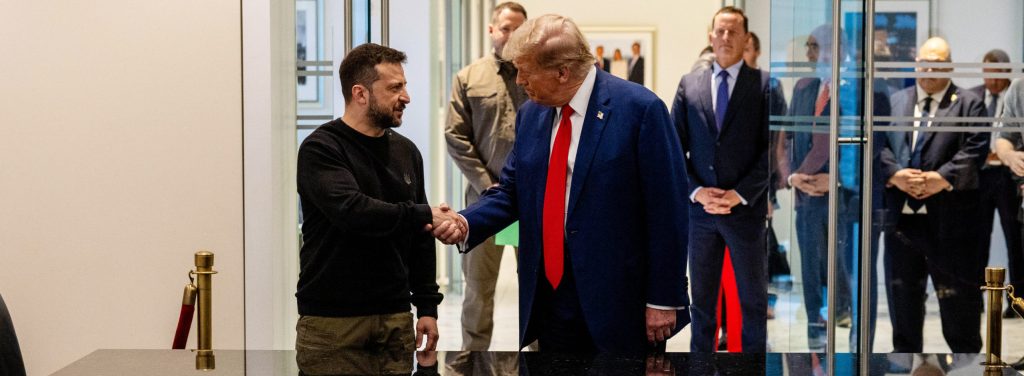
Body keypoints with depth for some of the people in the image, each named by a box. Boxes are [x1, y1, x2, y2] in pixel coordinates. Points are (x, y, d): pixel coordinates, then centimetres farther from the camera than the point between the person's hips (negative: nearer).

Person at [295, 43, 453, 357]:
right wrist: (424, 215, -18)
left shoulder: (406, 152, 12)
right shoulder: (320, 149, -7)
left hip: (396, 318, 5)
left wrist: (427, 306, 10)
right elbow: (351, 210, -24)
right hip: (332, 320, -5)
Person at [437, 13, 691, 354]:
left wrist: (663, 299, -12)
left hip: (620, 299, -6)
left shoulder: (640, 109, -13)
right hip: (550, 294, 6)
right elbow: (511, 191, 13)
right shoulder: (530, 114, 8)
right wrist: (466, 223, -7)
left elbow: (668, 210, -12)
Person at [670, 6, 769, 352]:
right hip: (699, 208, 2)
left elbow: (771, 150, -6)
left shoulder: (763, 84, -2)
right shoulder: (689, 84, 7)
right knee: (702, 296, 11)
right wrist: (696, 191, -8)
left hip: (746, 209, -2)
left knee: (753, 297, 8)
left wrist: (740, 194, -14)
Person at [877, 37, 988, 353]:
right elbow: (879, 143, 6)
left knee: (957, 297, 2)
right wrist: (894, 174, -13)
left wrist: (943, 178, -20)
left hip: (948, 217, -3)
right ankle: (905, 349, 24)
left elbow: (974, 150, -7)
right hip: (901, 215, 4)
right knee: (902, 292, 12)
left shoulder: (969, 105, 5)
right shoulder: (895, 101, 15)